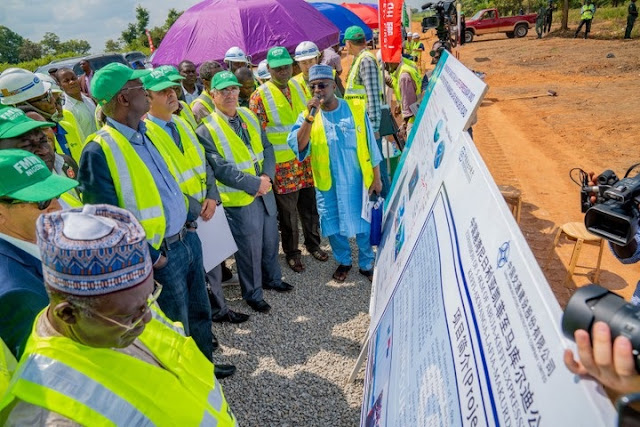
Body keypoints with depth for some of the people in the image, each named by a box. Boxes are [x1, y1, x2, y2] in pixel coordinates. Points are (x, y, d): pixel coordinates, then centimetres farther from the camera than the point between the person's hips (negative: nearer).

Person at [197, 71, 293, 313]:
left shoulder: (249, 116, 6)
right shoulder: (206, 130, -14)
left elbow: (267, 148, 7)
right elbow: (221, 169, -19)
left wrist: (267, 176, -10)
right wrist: (254, 184, -20)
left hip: (265, 192, 6)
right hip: (239, 200, -6)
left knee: (270, 240, 20)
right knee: (250, 248, 8)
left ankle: (272, 279, 45)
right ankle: (253, 294, 30)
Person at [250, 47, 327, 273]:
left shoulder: (299, 86, 7)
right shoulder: (260, 96, -9)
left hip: (307, 159, 4)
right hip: (282, 165, -4)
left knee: (310, 206, 15)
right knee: (288, 212, 9)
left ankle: (313, 243, 37)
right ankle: (292, 253, 28)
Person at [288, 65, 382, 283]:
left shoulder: (356, 108, -6)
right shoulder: (307, 116, -4)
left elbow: (371, 145, -2)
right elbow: (297, 146, -20)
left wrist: (376, 177, -1)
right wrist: (310, 117, -28)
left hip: (358, 181, -1)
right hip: (327, 184, 1)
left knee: (363, 223, 11)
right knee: (332, 226, 13)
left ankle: (366, 264, 32)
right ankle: (343, 261, 37)